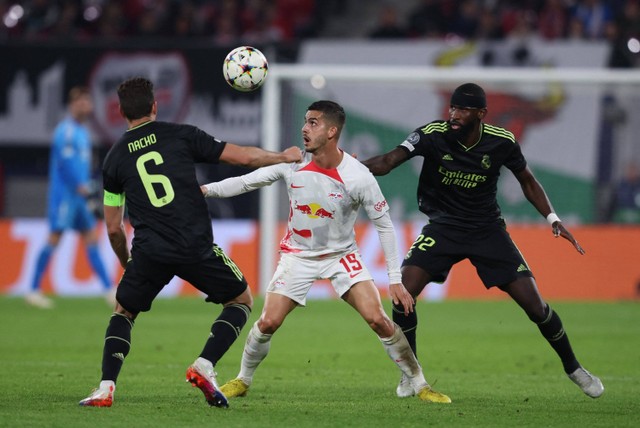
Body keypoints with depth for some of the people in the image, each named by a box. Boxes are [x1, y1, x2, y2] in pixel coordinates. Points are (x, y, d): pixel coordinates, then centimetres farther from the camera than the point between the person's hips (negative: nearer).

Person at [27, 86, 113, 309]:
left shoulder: (82, 132, 16)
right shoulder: (66, 130, -13)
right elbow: (65, 162, -20)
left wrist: (86, 187, 13)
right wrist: (80, 186, -20)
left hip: (79, 196, 9)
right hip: (64, 194, -9)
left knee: (91, 238, 6)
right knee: (54, 238, -7)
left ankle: (109, 290, 4)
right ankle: (34, 289, -1)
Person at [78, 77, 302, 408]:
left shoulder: (114, 159, 10)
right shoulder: (180, 135, 4)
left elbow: (113, 228, 14)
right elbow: (244, 157, 4)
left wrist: (127, 263, 32)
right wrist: (285, 157, 23)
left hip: (149, 253, 2)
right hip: (197, 248, -2)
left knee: (123, 312, 23)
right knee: (241, 300, 20)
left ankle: (106, 389, 5)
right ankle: (204, 366, 0)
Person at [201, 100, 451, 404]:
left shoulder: (358, 177, -20)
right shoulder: (293, 163, -14)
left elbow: (384, 225, -11)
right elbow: (246, 182, -5)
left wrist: (395, 280, -12)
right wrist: (205, 189, -18)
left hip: (341, 255, -2)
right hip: (298, 254, 2)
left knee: (377, 319, -15)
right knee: (268, 323, -9)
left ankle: (419, 385, -2)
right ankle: (242, 381, 16)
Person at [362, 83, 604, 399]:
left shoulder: (502, 142, -13)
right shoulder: (433, 135, -19)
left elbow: (527, 181, 4)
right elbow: (387, 162, -29)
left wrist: (552, 218, -7)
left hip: (487, 230, 0)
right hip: (443, 227, 0)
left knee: (534, 304, -4)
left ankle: (573, 368, 21)